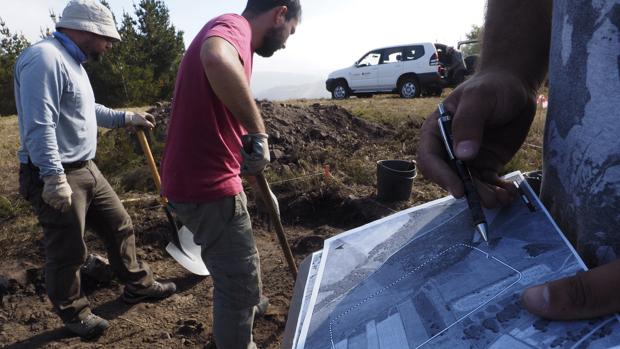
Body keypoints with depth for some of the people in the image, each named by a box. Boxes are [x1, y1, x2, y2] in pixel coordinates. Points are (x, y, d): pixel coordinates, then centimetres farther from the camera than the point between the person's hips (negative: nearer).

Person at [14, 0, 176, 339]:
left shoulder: (71, 60, 16)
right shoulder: (45, 58, -19)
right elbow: (39, 126, -26)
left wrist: (126, 117, 32)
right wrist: (54, 177, -28)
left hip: (86, 169, 10)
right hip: (57, 175, -10)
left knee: (119, 226, 16)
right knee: (67, 252, 5)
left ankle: (137, 285, 34)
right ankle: (73, 314, 26)